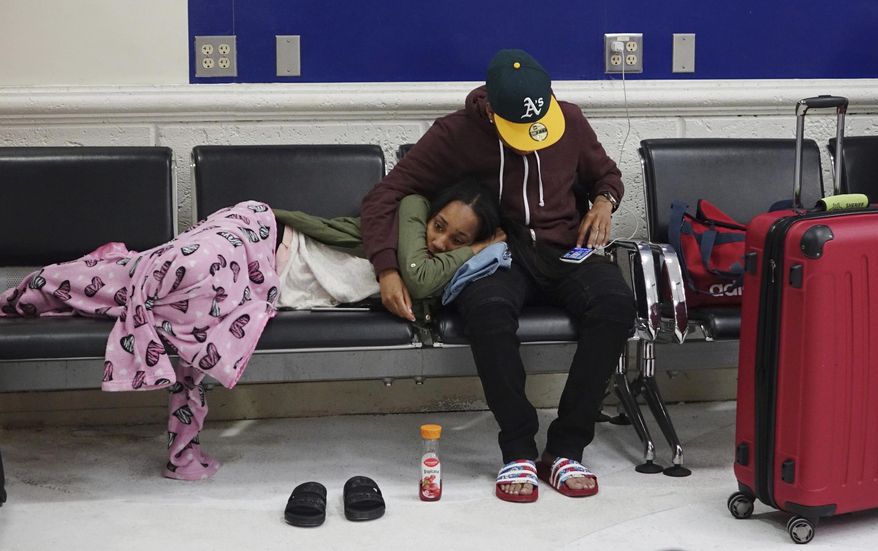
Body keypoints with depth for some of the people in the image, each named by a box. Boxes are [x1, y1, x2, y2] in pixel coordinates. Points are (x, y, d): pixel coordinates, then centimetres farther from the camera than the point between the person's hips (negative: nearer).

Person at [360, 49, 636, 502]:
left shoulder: (569, 120, 7)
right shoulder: (455, 134, -3)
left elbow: (606, 173, 26)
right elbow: (383, 197, -4)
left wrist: (604, 201, 1)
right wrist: (387, 269, -18)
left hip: (564, 249, 3)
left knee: (615, 303, -32)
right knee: (488, 309, -40)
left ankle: (565, 449, -24)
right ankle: (518, 450, -25)